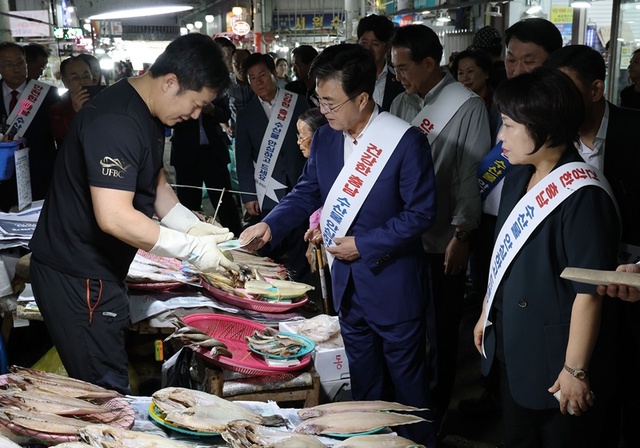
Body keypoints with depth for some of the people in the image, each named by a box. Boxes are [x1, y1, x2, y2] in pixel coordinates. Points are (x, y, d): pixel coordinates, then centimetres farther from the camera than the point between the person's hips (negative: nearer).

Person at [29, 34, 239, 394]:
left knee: (110, 385, 18)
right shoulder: (115, 122, -25)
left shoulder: (148, 114, 8)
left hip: (102, 271, 10)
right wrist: (192, 249, -23)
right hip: (76, 279, -10)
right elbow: (114, 218, -31)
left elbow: (153, 181, 19)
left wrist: (193, 227, 2)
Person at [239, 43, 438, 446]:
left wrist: (363, 244, -18)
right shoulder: (325, 139, 0)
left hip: (393, 285, -6)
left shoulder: (405, 141, -19)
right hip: (348, 283, 6)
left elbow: (421, 212, -17)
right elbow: (307, 193, 11)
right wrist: (270, 226, -4)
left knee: (407, 380, 11)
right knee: (363, 381, 21)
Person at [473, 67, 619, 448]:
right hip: (513, 351, 8)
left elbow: (590, 291, -24)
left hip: (556, 360, -8)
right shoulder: (519, 176, 2)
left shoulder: (583, 195, -24)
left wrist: (575, 370, -20)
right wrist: (488, 315, 18)